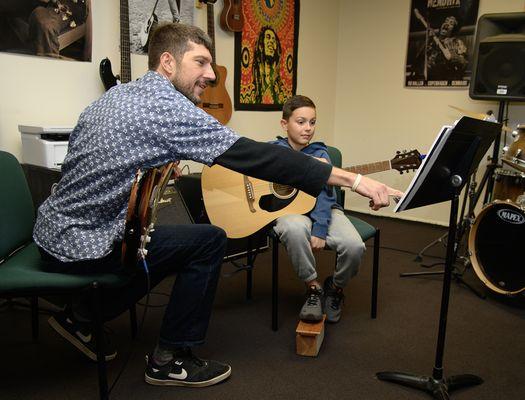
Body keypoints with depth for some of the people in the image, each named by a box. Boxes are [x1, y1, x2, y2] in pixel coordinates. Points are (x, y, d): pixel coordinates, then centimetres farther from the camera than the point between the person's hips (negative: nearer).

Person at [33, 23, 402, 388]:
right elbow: (256, 156, -26)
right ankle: (170, 360, 6)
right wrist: (355, 180, -24)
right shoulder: (166, 106, -20)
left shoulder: (116, 94, 8)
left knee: (174, 244, 21)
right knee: (209, 241, -6)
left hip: (54, 229, 9)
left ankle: (81, 316, 28)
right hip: (78, 247, -9)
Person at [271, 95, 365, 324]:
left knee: (354, 246, -25)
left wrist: (320, 229, -24)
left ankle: (335, 288, 9)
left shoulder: (320, 154, 4)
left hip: (323, 209, 2)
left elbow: (323, 194, -7)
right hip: (290, 209, -1)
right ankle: (313, 288, -15)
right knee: (294, 229, -40)